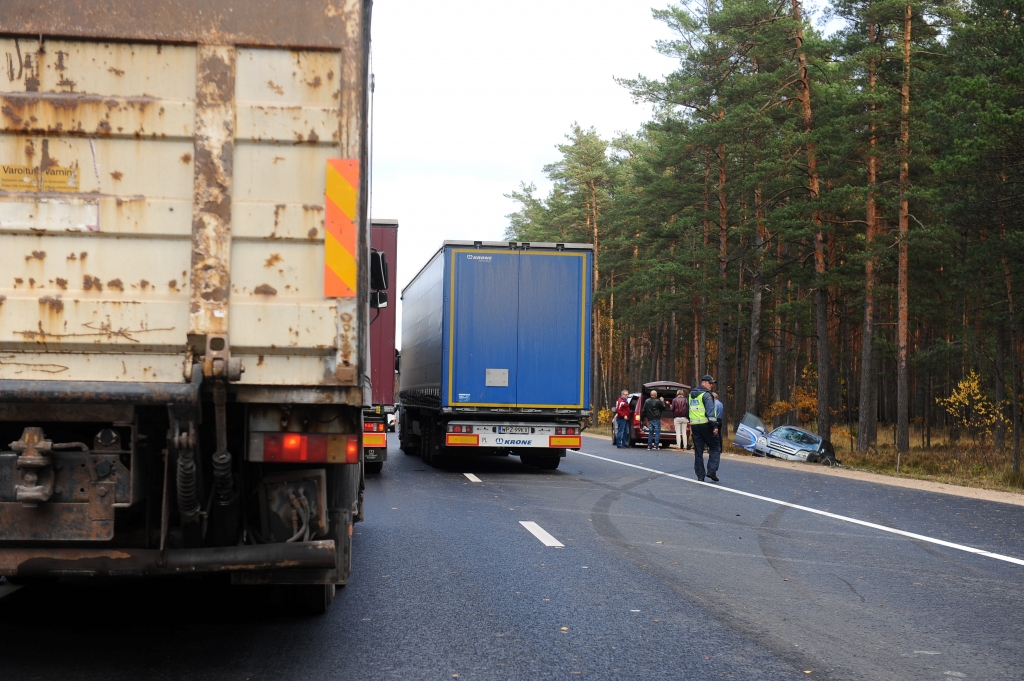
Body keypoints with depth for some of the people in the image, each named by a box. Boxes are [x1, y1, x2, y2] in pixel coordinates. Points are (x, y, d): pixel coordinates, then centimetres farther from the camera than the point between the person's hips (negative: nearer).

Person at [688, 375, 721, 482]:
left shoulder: (691, 394, 16)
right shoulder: (706, 395, -10)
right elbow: (710, 411, -18)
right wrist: (715, 426, -19)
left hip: (694, 425, 7)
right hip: (705, 424, -7)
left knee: (698, 451, 8)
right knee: (715, 448, 4)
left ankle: (700, 476, 7)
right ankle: (711, 471, -8)